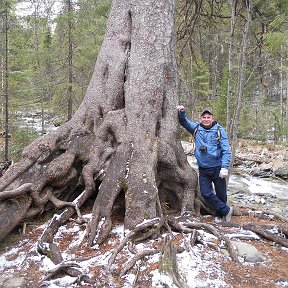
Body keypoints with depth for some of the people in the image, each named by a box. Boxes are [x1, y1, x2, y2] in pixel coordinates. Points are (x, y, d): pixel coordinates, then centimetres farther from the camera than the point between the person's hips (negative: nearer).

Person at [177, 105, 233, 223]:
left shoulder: (219, 131, -7)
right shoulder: (196, 128, 4)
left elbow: (226, 151, -10)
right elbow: (184, 121, 13)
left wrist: (225, 167, -18)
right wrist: (181, 113, -9)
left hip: (217, 168, -3)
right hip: (203, 169, 3)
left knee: (221, 193, 7)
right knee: (206, 193, -2)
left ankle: (220, 214, 29)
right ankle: (226, 210, 13)